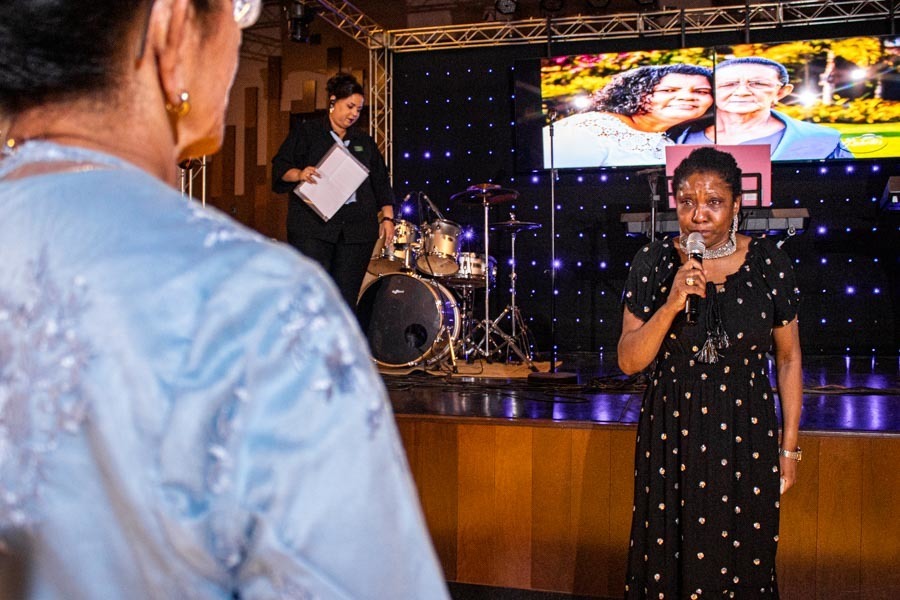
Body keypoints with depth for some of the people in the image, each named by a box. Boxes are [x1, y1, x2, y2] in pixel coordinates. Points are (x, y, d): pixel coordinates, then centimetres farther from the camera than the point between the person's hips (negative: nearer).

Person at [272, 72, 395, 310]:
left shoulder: (364, 142, 20)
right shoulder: (306, 133, 8)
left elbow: (381, 183, 19)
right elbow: (280, 167, 1)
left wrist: (387, 217, 9)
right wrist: (299, 174, -20)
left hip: (357, 230, 4)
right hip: (312, 228, -4)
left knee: (346, 298, 1)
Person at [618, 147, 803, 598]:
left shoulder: (768, 263, -4)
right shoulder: (653, 263, -5)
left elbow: (789, 359, 5)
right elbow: (628, 361, -7)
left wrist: (789, 446, 5)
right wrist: (672, 304, -22)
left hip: (746, 437, 0)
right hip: (671, 433, 0)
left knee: (742, 561, 9)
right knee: (667, 561, 8)